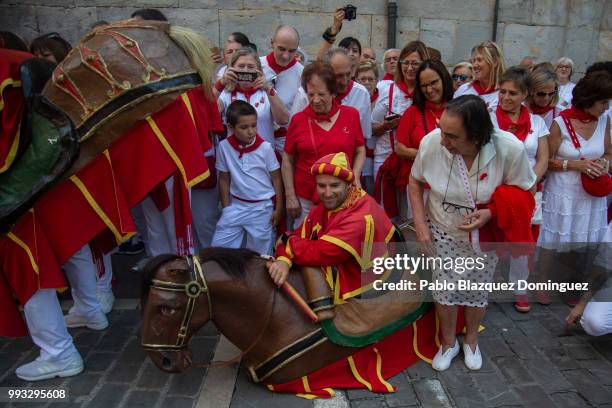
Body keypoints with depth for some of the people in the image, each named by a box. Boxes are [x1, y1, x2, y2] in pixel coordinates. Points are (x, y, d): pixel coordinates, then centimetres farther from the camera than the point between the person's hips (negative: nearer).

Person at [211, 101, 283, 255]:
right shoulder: (224, 146, -7)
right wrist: (226, 208, 5)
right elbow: (224, 179, 4)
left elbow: (276, 179, -3)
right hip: (236, 205, 2)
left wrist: (278, 209, -1)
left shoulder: (265, 147, -12)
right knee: (218, 247, 3)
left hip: (262, 207, -2)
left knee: (259, 254, 8)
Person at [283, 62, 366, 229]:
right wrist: (290, 196, 1)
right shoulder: (298, 120, -1)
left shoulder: (351, 114, 1)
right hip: (305, 200, 0)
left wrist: (355, 176, -9)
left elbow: (360, 151, 8)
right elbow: (287, 160, 5)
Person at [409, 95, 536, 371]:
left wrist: (491, 212, -27)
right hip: (442, 231, 0)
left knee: (478, 289, 17)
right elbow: (415, 181, -7)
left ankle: (471, 340, 46)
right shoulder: (431, 142, -28)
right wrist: (420, 224, -12)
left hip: (484, 234, 0)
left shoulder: (510, 149, -29)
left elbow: (523, 192, -10)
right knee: (444, 288, 9)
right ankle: (448, 342, 38)